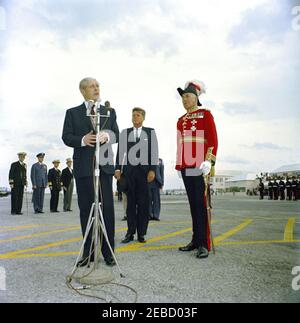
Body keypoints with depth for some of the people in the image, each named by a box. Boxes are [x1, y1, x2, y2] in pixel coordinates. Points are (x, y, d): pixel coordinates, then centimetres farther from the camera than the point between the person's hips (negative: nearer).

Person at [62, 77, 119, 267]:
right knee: (86, 209, 5)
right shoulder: (73, 113, 11)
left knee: (107, 208, 0)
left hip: (104, 165, 1)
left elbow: (117, 135, 7)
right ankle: (88, 252, 16)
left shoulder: (110, 111, 15)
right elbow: (66, 137, 3)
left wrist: (107, 136, -15)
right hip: (83, 166, 0)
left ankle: (108, 251, 10)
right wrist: (82, 140, -16)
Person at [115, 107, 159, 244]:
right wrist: (118, 169, 1)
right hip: (129, 170, 2)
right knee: (130, 202, 6)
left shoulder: (150, 132, 6)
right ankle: (130, 232, 13)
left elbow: (154, 152, 1)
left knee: (143, 203, 3)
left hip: (144, 170, -1)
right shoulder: (125, 132, 12)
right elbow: (120, 151, 9)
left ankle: (141, 233, 12)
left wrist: (152, 170, -7)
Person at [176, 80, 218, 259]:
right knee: (193, 204, 10)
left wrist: (209, 162, -16)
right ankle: (196, 240, 19)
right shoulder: (181, 120, 18)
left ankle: (204, 244, 2)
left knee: (201, 204, -5)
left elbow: (213, 140, -6)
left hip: (200, 167, -6)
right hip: (186, 168, 6)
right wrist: (179, 165, 15)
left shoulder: (206, 114, 2)